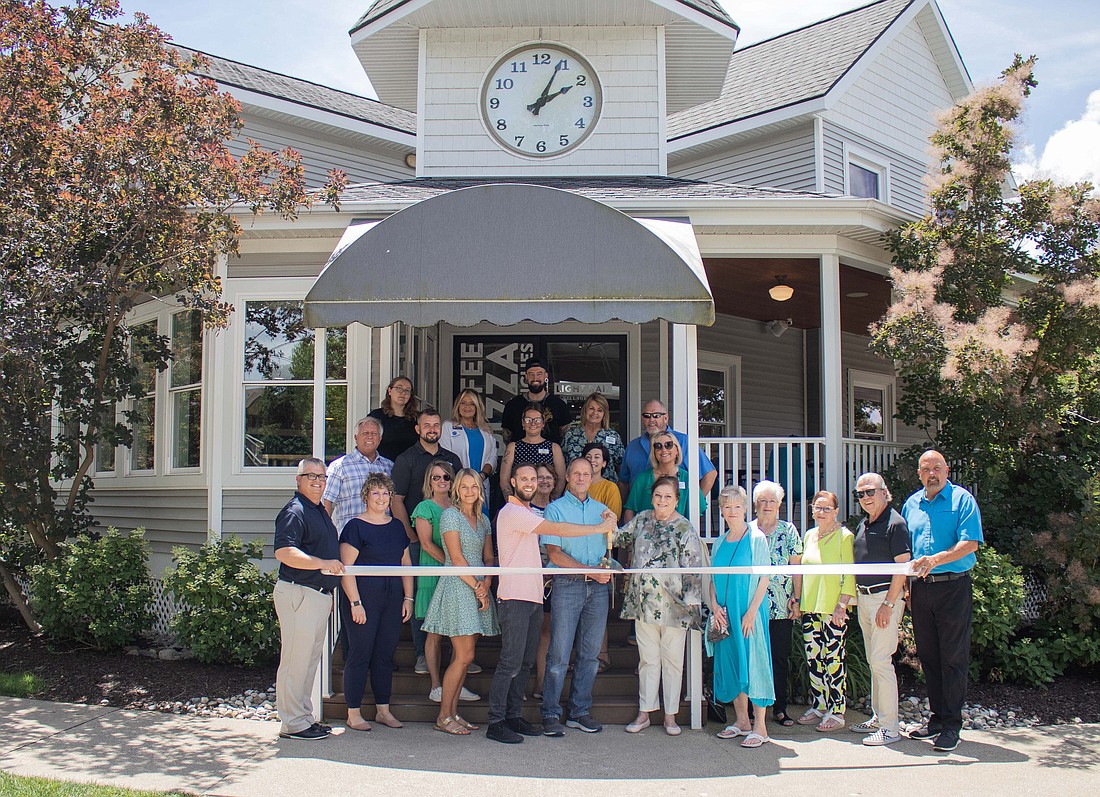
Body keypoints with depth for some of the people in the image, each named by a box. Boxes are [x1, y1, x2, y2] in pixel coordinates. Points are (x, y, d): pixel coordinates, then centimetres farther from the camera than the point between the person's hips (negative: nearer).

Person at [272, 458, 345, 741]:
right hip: (298, 593, -10)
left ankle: (305, 716, 24)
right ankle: (292, 723, 3)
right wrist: (322, 564, -33)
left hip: (320, 595, 10)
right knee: (296, 659, -4)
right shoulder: (294, 511, -12)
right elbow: (284, 552, -24)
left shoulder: (321, 511, 18)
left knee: (311, 659, 15)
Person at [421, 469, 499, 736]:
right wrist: (477, 587, -11)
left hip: (478, 590, 7)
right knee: (465, 656, -9)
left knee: (462, 656, 7)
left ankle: (453, 712, 15)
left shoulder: (483, 520, 16)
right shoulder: (450, 515, -5)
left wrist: (486, 586, -3)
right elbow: (457, 558, -11)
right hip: (457, 588, -7)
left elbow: (489, 558, 14)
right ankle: (443, 717, 1)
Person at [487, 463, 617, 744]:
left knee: (525, 663, 11)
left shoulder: (530, 514, 21)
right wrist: (599, 528, -15)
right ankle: (496, 723, -1)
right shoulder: (512, 512, -11)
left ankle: (513, 717, 18)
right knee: (510, 663, -8)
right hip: (514, 598, -9)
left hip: (534, 597, 9)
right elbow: (557, 529, -19)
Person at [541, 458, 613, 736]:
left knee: (590, 653, 7)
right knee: (559, 653, -5)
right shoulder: (556, 509, 2)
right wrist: (590, 570, -12)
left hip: (598, 588, 4)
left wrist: (607, 569, -3)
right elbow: (554, 553, -6)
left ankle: (580, 711, 16)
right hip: (568, 585, -4)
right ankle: (551, 714, 4)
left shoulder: (601, 509, 16)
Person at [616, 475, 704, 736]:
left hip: (672, 604, -3)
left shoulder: (685, 529, -5)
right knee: (647, 658, 10)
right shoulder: (641, 519, 7)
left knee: (672, 660, 6)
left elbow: (692, 569, -6)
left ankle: (670, 716, 16)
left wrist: (690, 601, -10)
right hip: (643, 602, 3)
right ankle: (644, 713, 18)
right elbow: (620, 538, 22)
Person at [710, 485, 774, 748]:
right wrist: (714, 605, -1)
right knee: (730, 663, 9)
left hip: (750, 612, -6)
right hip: (725, 613, 6)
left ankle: (760, 727, 1)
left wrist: (751, 611, -15)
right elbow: (713, 578, 15)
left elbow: (764, 578, -7)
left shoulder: (757, 538, -4)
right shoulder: (720, 543, 11)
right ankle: (741, 721, 21)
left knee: (753, 662, -5)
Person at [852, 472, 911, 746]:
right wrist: (852, 597, 14)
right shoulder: (863, 525, 14)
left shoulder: (895, 523, -11)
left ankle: (890, 727, -3)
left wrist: (888, 604, -19)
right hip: (863, 597, 9)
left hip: (885, 596, -9)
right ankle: (878, 717, 23)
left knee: (880, 659, -9)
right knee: (873, 660, 14)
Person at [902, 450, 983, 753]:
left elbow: (970, 544, -14)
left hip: (953, 588, -5)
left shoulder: (962, 499, -3)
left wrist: (935, 560, -25)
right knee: (928, 657, 10)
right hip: (920, 589, 5)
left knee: (953, 657, -2)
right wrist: (906, 589, 11)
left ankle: (952, 725, 4)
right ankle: (937, 717, 21)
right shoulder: (911, 504, 12)